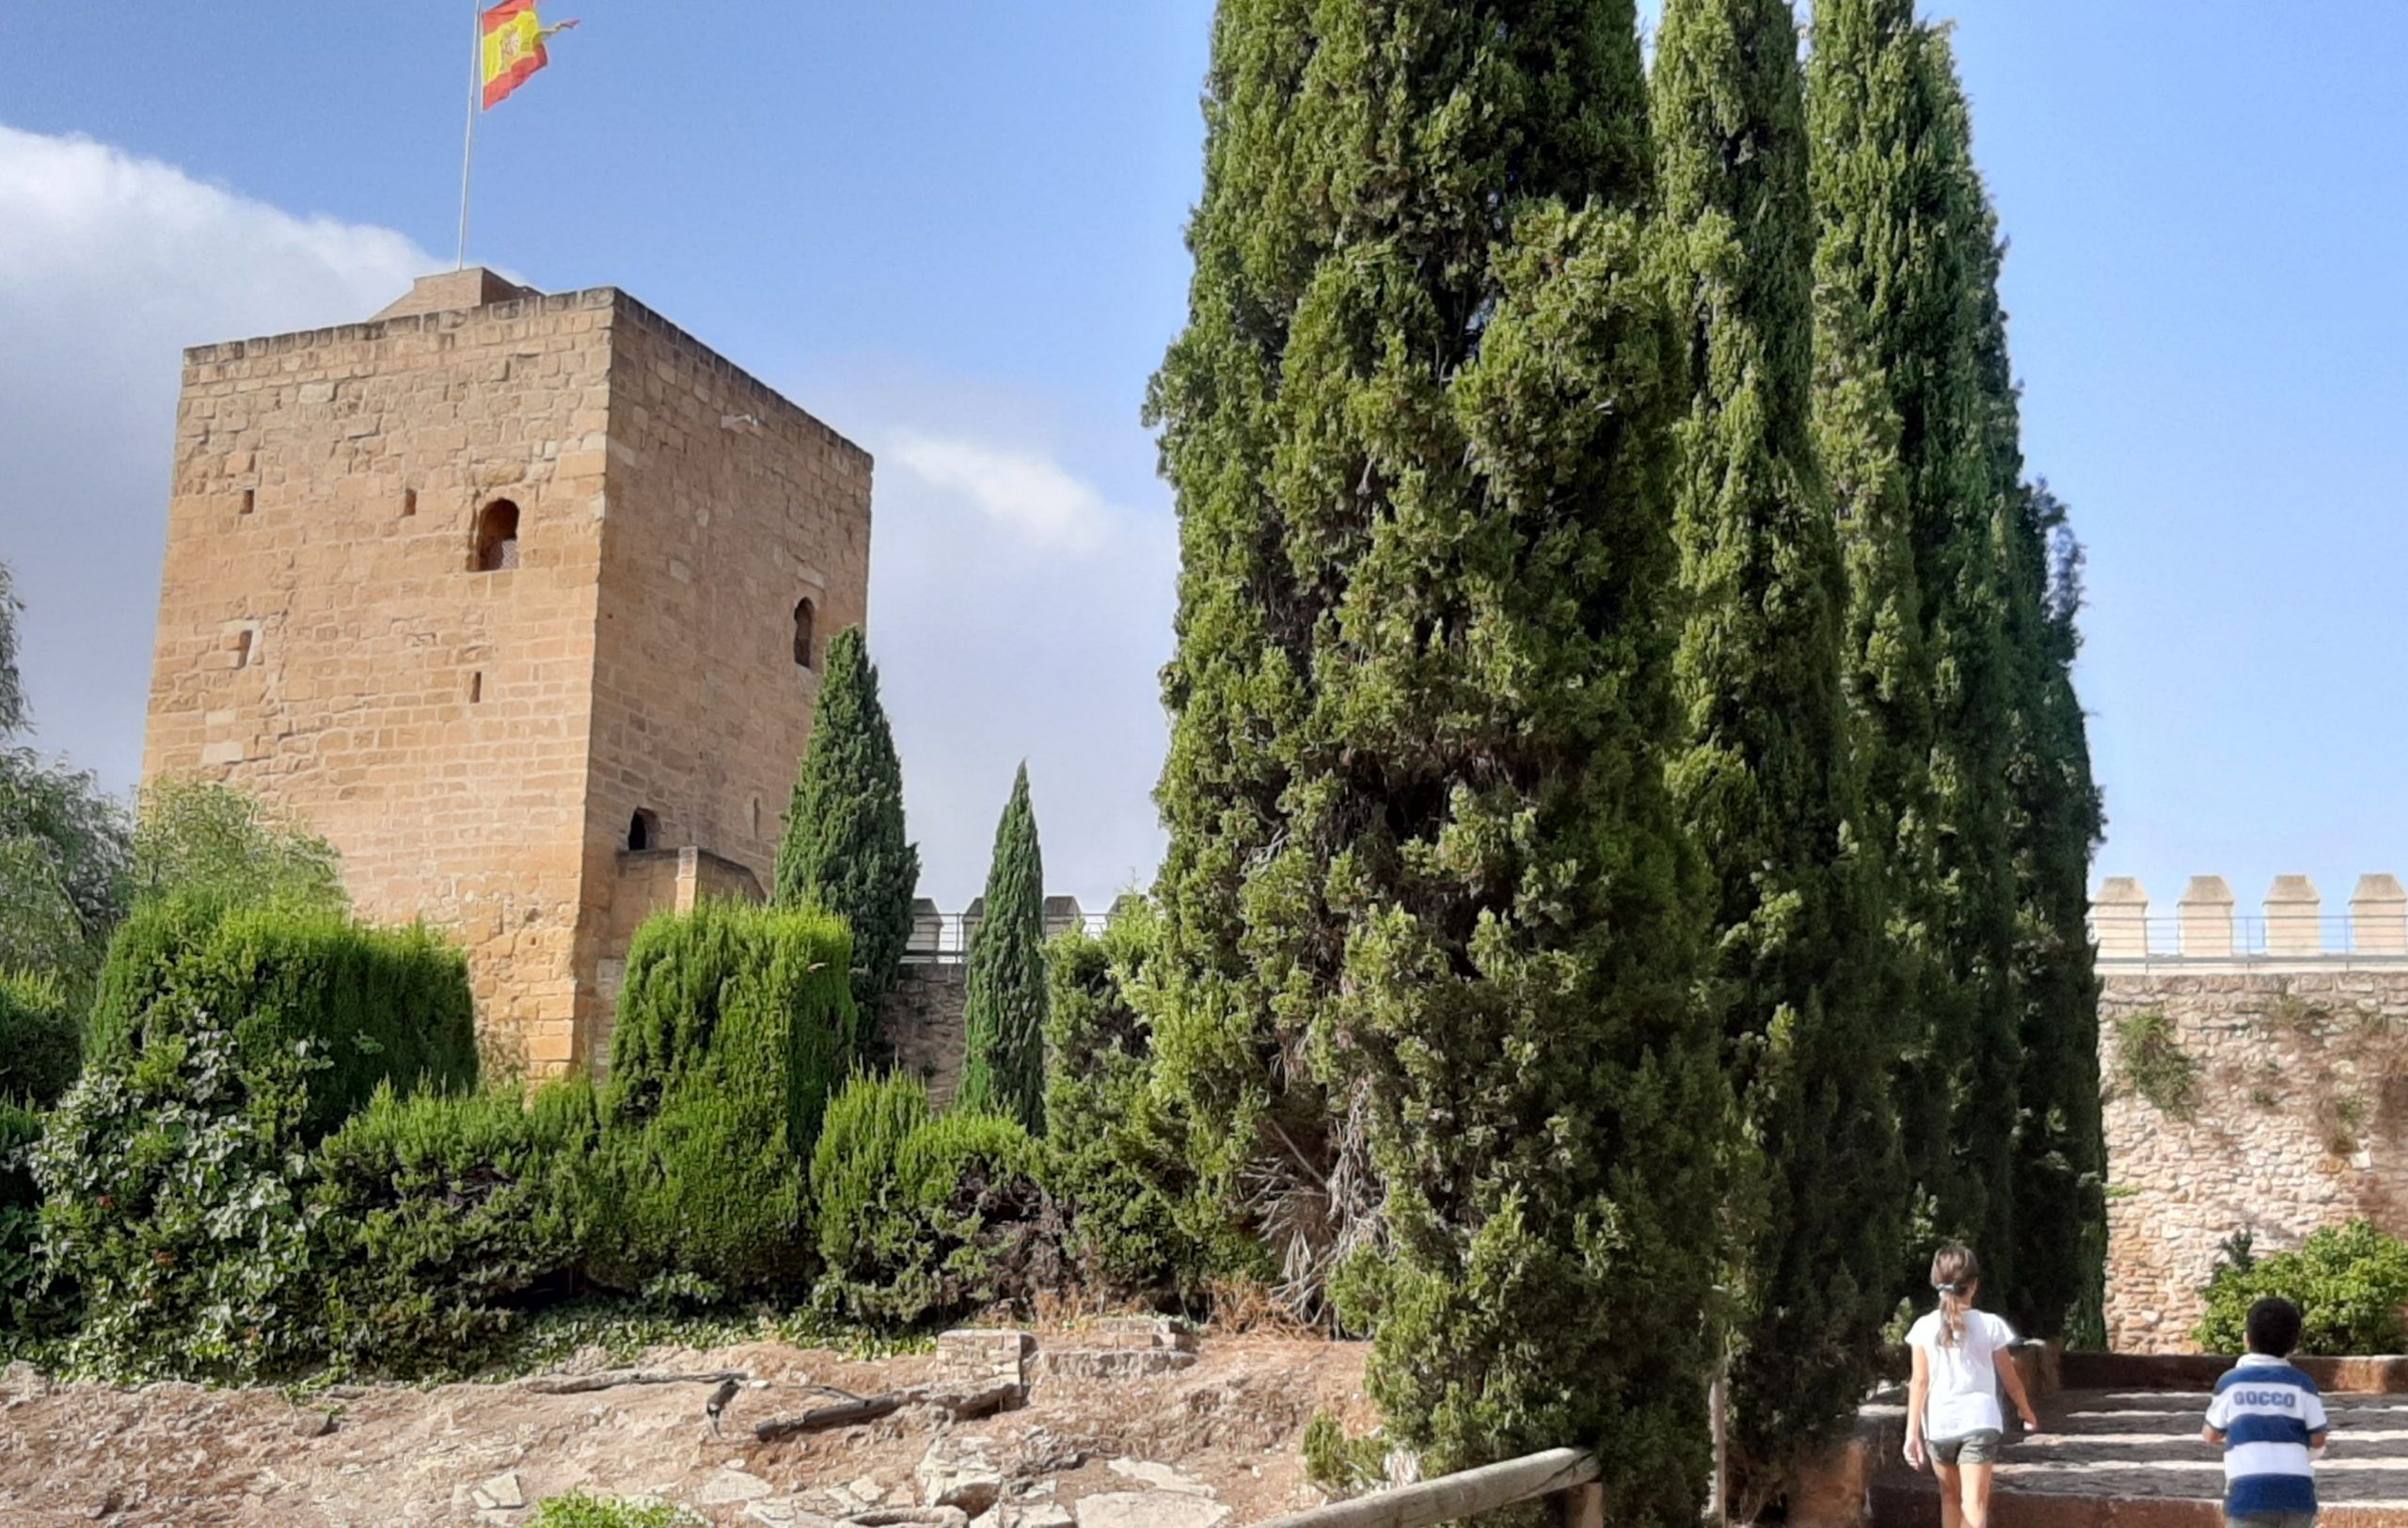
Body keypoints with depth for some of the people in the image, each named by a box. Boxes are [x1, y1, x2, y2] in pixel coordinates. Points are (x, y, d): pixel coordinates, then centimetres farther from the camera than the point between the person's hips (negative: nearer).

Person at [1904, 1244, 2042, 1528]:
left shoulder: (1924, 1327, -2)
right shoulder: (1990, 1325, -3)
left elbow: (1919, 1382, -5)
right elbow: (2010, 1380, 6)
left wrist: (1912, 1432, -3)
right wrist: (2028, 1414, 23)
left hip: (1939, 1424, 2)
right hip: (1979, 1422, -2)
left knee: (1950, 1495, 21)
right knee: (1974, 1503, -6)